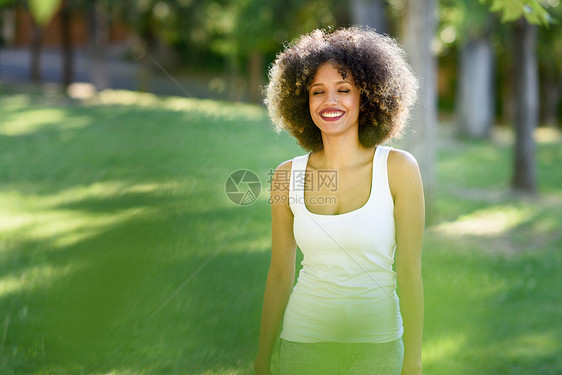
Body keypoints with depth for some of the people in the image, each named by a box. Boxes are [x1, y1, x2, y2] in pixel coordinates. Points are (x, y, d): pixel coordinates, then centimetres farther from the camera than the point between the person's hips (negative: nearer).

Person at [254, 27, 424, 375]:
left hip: (375, 345, -2)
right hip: (304, 343, 2)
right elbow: (280, 274, 6)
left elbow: (410, 271, -8)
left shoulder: (398, 169, -8)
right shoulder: (289, 176, 0)